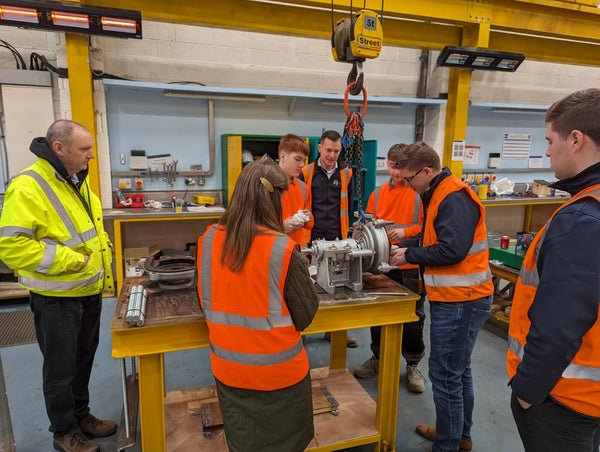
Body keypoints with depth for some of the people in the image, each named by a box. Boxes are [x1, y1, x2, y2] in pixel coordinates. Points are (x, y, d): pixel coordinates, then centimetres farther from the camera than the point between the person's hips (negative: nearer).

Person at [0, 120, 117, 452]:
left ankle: (81, 416, 41)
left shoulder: (78, 181, 7)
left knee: (83, 359, 21)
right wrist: (69, 260, -24)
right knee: (61, 368, 10)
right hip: (56, 299, -8)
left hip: (89, 292, 8)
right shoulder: (27, 187, -20)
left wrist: (105, 274, 13)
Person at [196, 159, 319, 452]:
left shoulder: (208, 240, -10)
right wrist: (301, 268, 2)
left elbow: (205, 302, 4)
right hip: (277, 373, -4)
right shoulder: (284, 250, -23)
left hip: (228, 369, 4)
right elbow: (306, 315, -11)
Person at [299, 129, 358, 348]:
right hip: (312, 238, -2)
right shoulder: (306, 172, 0)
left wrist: (344, 234, 8)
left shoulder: (346, 173, 6)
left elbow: (348, 206, 12)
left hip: (337, 239, 2)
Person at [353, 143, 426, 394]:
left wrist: (406, 231, -21)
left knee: (413, 317, 9)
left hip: (412, 265, -3)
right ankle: (378, 357, 35)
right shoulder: (378, 193, 7)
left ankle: (413, 365, 29)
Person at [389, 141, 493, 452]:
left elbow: (451, 250, -26)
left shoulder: (455, 199, -19)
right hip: (455, 298, 11)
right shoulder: (438, 195, 12)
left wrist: (408, 256, -15)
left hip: (460, 302, -11)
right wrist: (402, 247, 4)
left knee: (445, 375, 0)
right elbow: (429, 237, 18)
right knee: (458, 370, 22)